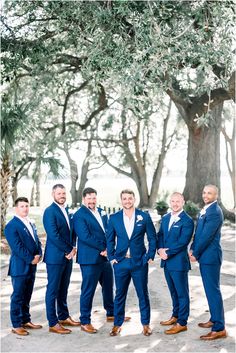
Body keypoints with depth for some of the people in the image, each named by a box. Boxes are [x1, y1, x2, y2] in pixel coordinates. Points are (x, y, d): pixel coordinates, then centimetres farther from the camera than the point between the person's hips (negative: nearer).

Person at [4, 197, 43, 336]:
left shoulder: (31, 224, 16)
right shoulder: (11, 226, -10)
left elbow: (37, 241, 15)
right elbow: (17, 247, -17)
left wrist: (39, 255, -3)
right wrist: (31, 259, -16)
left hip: (31, 267, 7)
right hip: (20, 267, -7)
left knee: (27, 296, 15)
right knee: (18, 296, 0)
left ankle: (26, 320, 24)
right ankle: (16, 325, 7)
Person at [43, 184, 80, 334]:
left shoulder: (66, 210, 13)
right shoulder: (50, 211, -12)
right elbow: (54, 235, -19)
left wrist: (73, 248, -1)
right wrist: (68, 250, -13)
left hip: (68, 256, 8)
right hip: (55, 257, -8)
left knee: (63, 289, 17)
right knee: (53, 290, 0)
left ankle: (64, 317, 28)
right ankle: (53, 323, 6)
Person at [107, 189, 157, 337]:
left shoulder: (144, 217, 0)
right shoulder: (114, 218, 3)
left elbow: (152, 238, 3)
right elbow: (110, 239, 8)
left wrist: (150, 256, -2)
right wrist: (112, 257, 0)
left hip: (140, 262, -1)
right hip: (121, 262, 1)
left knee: (143, 294, 7)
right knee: (120, 294, 8)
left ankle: (146, 323, 20)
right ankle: (117, 324, 20)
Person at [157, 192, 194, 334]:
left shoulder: (187, 221, -12)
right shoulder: (165, 218, 12)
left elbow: (182, 242, -18)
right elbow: (160, 235, 11)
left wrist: (168, 253, -16)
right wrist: (160, 249, -7)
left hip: (179, 262, -7)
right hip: (167, 261, 7)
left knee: (182, 293, 2)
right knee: (174, 291, 20)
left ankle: (182, 323, 9)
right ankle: (175, 316, 34)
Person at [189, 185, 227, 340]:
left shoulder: (214, 212, -18)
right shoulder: (206, 210, 13)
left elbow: (207, 236, -20)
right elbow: (198, 232, 16)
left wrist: (195, 254, -11)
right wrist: (192, 249, 5)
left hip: (210, 256, -10)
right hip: (205, 256, 10)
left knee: (213, 290, -7)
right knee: (210, 289, 18)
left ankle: (219, 329, -2)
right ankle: (214, 319, 31)